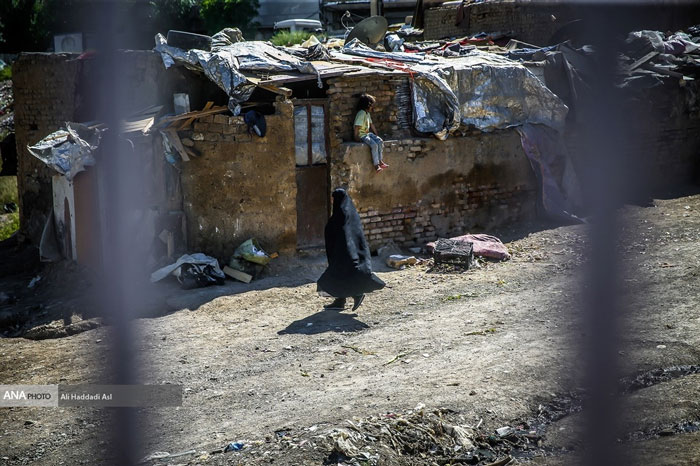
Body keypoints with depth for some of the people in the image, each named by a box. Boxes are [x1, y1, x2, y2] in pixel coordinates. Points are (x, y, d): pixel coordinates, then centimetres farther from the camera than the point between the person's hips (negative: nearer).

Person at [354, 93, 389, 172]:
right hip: (362, 135, -9)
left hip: (368, 133, 9)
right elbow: (357, 127, -20)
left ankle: (380, 161, -8)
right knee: (374, 145, -26)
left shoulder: (368, 114, 13)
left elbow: (371, 124, 19)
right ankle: (376, 165, -22)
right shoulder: (361, 114, -18)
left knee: (380, 141, -12)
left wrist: (376, 134, 15)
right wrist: (356, 138, -19)